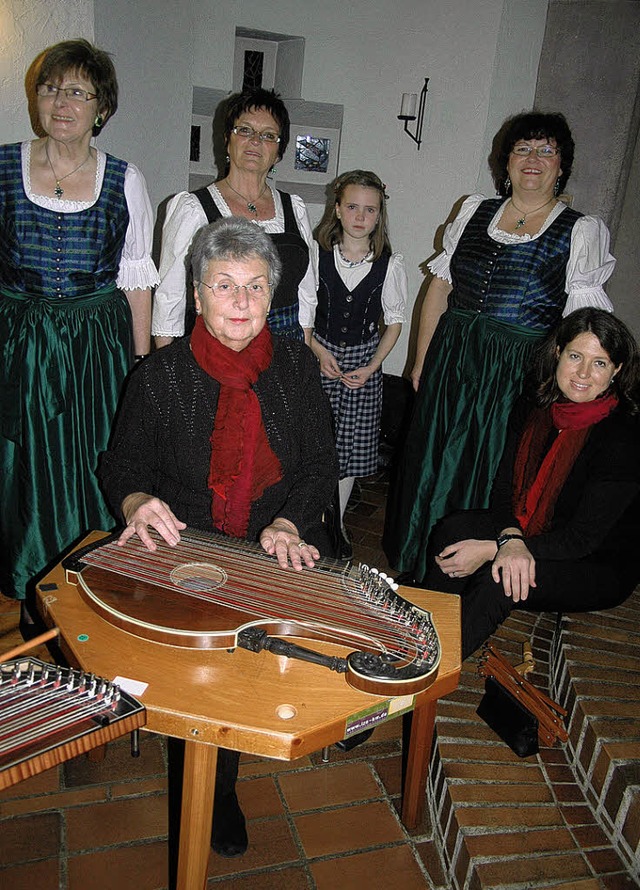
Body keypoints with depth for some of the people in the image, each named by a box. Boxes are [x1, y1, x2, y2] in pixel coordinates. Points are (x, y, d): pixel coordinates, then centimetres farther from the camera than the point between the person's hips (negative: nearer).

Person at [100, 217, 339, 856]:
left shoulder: (296, 366, 2)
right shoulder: (161, 374, -3)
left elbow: (321, 465, 3)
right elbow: (121, 463, 6)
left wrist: (289, 523, -14)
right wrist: (138, 502, -17)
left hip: (282, 545, 2)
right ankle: (215, 788, 6)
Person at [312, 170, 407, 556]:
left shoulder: (391, 264, -4)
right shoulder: (317, 255, -5)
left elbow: (394, 321, 2)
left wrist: (372, 366, -8)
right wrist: (318, 351, -10)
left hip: (364, 360, 1)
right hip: (319, 357, 0)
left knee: (350, 444, 7)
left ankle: (336, 521, 25)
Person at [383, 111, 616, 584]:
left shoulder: (583, 231, 0)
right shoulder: (475, 210, 11)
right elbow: (440, 285, 12)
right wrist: (422, 361, 10)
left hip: (519, 376, -3)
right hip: (450, 363, 4)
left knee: (486, 475, 4)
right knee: (432, 467, 11)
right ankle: (418, 574, 32)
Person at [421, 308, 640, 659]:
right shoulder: (532, 409, -5)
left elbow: (583, 538, -24)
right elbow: (503, 489, -3)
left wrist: (491, 550, -26)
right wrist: (511, 539, -26)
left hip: (602, 567, -6)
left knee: (499, 582, -33)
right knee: (451, 529, -20)